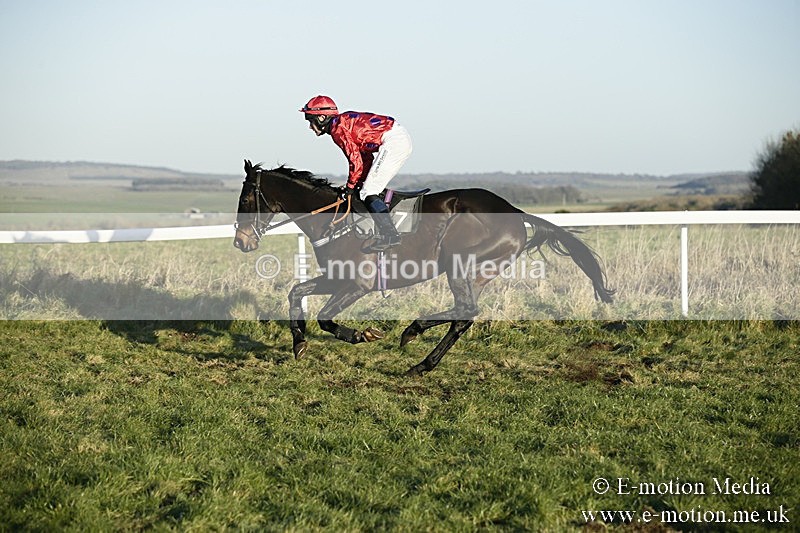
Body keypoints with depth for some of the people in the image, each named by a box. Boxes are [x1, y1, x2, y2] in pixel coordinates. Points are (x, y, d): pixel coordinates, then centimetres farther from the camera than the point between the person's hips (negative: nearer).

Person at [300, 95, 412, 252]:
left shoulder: (337, 129, -7)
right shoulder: (345, 122, 21)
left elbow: (356, 160, -12)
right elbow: (366, 156, 23)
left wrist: (350, 187, 0)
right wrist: (360, 182, 18)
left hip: (392, 142, -10)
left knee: (368, 192, -9)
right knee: (372, 189, 15)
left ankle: (390, 234, -18)